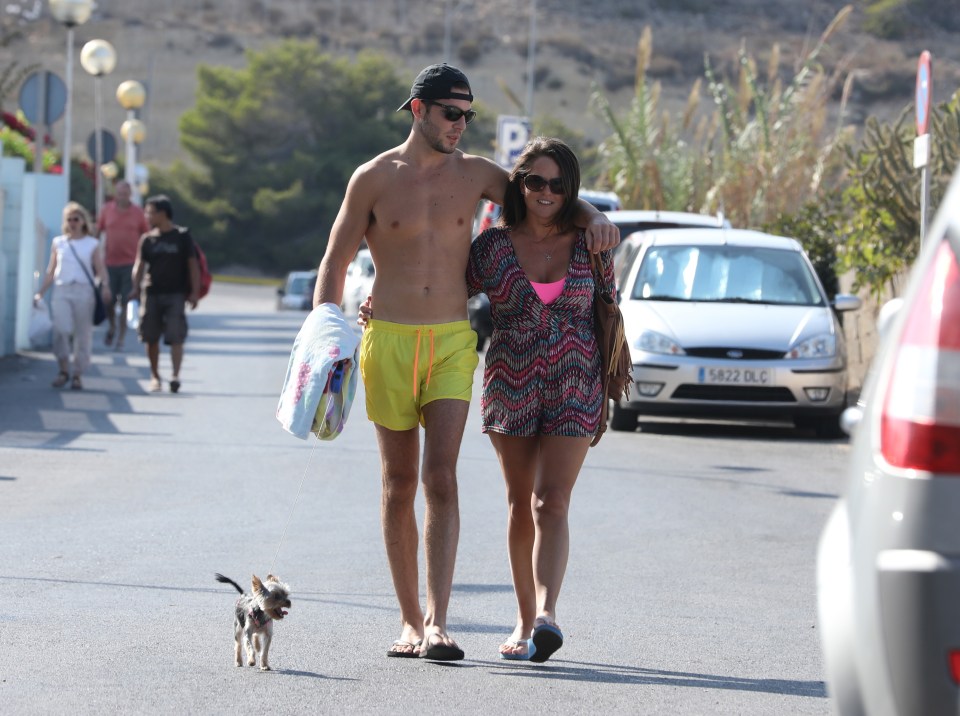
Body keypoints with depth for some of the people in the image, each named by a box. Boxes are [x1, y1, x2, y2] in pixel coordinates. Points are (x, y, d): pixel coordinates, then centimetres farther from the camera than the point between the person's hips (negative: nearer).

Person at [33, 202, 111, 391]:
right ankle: (63, 370, -6)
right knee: (61, 329, -17)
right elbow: (51, 271, 17)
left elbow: (100, 270, 3)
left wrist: (104, 286, -16)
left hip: (84, 291, -1)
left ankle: (77, 375, 8)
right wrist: (40, 292, 10)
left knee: (83, 333, 0)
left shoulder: (92, 244, 9)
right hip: (62, 290, 1)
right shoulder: (58, 243, 14)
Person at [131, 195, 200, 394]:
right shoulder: (147, 239, 9)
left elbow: (193, 265, 2)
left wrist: (194, 292, -6)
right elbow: (139, 264, 2)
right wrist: (136, 287, -14)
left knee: (175, 337, -12)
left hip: (176, 294, -3)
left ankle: (175, 376, -18)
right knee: (151, 338, 6)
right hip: (152, 293, 3)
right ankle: (155, 376, 18)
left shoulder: (182, 236, 2)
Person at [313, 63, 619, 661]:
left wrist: (596, 218, -3)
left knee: (441, 478, -12)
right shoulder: (375, 178, 1)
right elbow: (335, 263, 5)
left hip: (453, 343, 1)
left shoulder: (475, 174, 6)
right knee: (399, 484, 4)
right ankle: (410, 620, 13)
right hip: (389, 341, 0)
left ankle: (438, 621, -17)